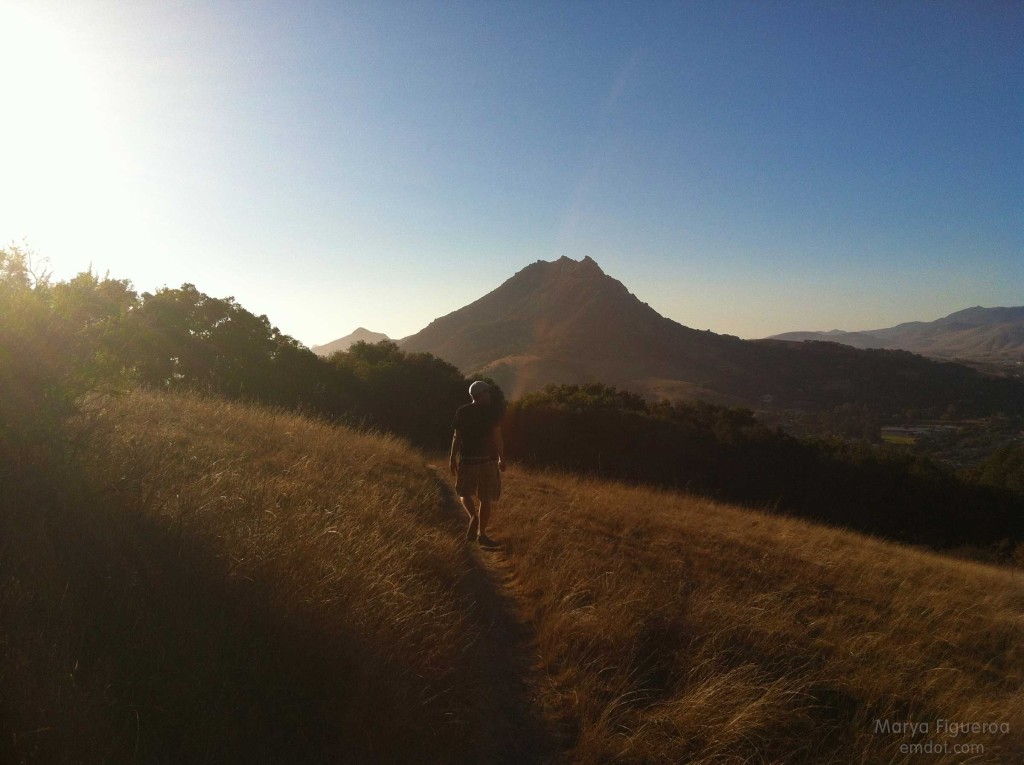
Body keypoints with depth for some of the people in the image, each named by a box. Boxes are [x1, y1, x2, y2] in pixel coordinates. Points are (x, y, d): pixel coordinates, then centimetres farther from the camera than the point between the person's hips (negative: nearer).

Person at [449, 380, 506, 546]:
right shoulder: (493, 411, -6)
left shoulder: (462, 412, 2)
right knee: (487, 498, 10)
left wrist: (452, 458, 11)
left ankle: (473, 517, -4)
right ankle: (482, 534, 15)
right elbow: (497, 437, -11)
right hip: (488, 459, -2)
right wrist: (502, 458, -2)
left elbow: (456, 436, 3)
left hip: (467, 459, 2)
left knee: (465, 492, 21)